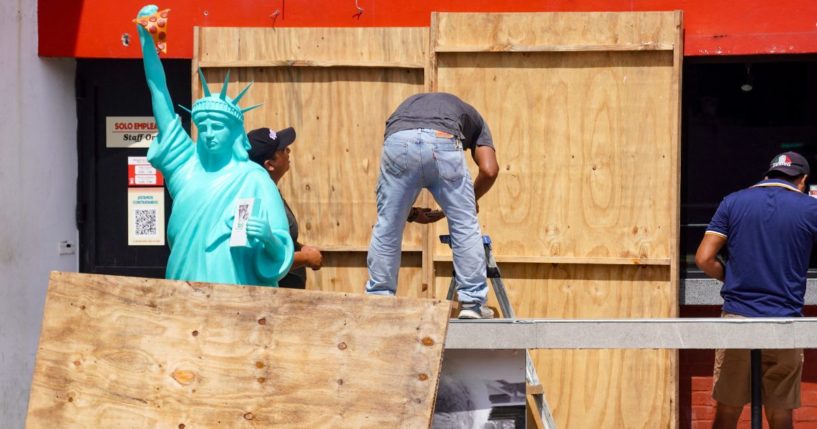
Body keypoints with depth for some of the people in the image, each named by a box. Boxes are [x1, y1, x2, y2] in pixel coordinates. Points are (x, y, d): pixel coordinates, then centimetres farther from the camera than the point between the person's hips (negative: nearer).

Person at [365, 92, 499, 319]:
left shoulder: (408, 104, 43)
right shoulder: (471, 116, 37)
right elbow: (489, 170, 19)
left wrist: (410, 213, 38)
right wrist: (471, 200, 34)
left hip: (398, 141, 2)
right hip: (443, 141, -2)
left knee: (387, 228, 16)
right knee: (465, 226, 14)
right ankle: (472, 302, 15)